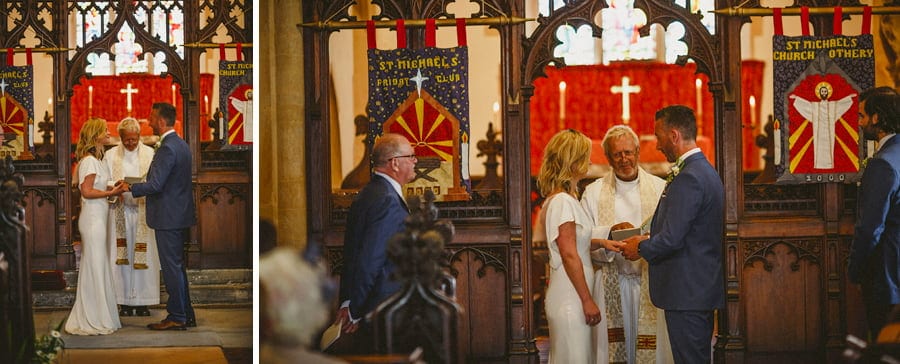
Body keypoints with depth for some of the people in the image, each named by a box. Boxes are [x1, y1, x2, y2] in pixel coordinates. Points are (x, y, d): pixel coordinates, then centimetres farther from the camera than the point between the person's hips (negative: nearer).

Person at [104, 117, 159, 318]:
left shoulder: (149, 154, 5)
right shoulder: (111, 155, 8)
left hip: (143, 210, 0)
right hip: (121, 210, 0)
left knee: (143, 255, -1)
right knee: (122, 255, -1)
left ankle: (142, 301, 4)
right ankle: (125, 302, 4)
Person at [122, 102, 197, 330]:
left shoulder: (167, 148, -18)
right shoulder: (182, 145, 13)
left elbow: (155, 185, -23)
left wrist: (130, 188, -10)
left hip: (168, 217, -10)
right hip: (180, 216, 10)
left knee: (172, 267, -3)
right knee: (177, 266, 16)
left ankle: (177, 317, 2)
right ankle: (186, 314, 20)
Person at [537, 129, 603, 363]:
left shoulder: (557, 199, 14)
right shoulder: (563, 201, -15)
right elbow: (569, 255, -18)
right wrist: (587, 300, -17)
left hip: (568, 297, 10)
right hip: (570, 298, -10)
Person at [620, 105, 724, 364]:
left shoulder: (688, 178, -18)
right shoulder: (706, 171, 14)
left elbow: (671, 238, -22)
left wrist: (641, 249, -4)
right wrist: (647, 241, 13)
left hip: (686, 292, -10)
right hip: (702, 288, 10)